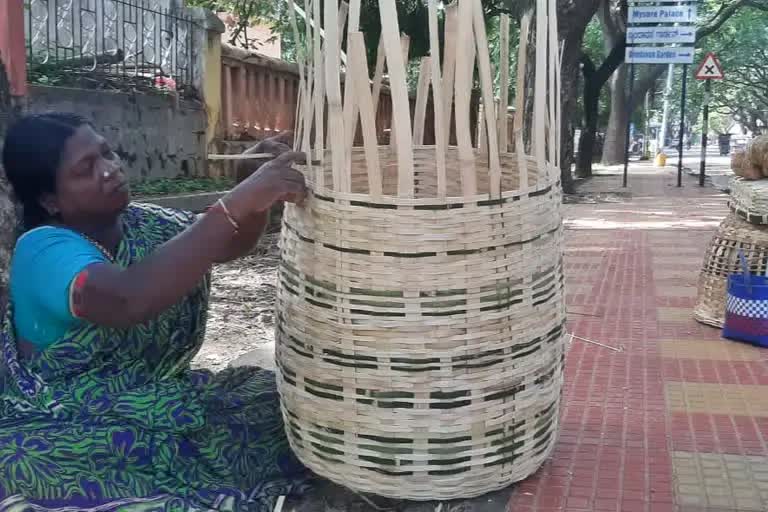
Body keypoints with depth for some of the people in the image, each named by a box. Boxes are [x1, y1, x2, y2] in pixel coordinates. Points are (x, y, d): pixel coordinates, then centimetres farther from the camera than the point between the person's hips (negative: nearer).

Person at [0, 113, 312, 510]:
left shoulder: (141, 223, 4)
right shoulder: (44, 251, -21)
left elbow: (229, 243, 6)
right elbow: (130, 299, -40)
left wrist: (256, 195, -16)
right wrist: (235, 205, -42)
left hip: (151, 399, 7)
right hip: (62, 434, -7)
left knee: (277, 402, -11)